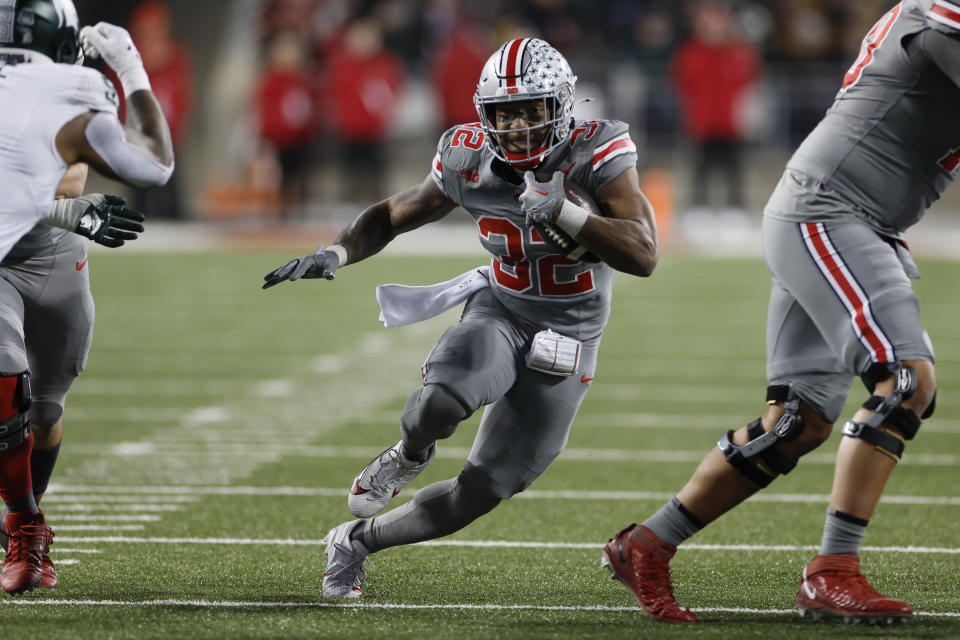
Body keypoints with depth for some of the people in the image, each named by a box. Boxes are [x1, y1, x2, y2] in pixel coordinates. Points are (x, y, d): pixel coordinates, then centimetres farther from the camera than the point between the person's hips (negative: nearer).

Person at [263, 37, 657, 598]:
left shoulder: (596, 155, -21)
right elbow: (395, 215, 8)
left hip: (564, 342, -1)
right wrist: (337, 254, -10)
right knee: (441, 403, -34)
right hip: (499, 314, 1)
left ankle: (358, 540, 25)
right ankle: (410, 455, 3)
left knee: (481, 494, 0)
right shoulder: (468, 160, -10)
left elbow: (644, 256, -31)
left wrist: (561, 210, -40)